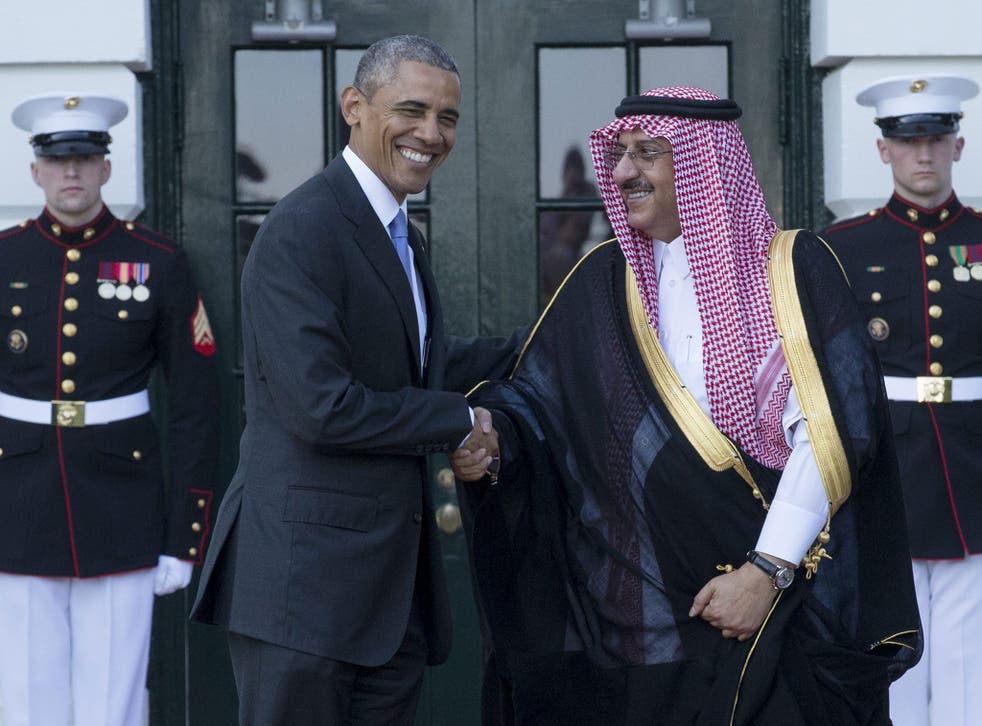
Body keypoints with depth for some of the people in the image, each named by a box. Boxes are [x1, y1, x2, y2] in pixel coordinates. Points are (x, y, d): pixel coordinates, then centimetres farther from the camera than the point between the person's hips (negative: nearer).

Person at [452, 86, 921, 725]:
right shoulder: (604, 282, 8)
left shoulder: (794, 267, -3)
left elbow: (831, 432, -10)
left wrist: (767, 570, -15)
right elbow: (535, 395, 7)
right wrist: (491, 441, -16)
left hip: (781, 601, -2)